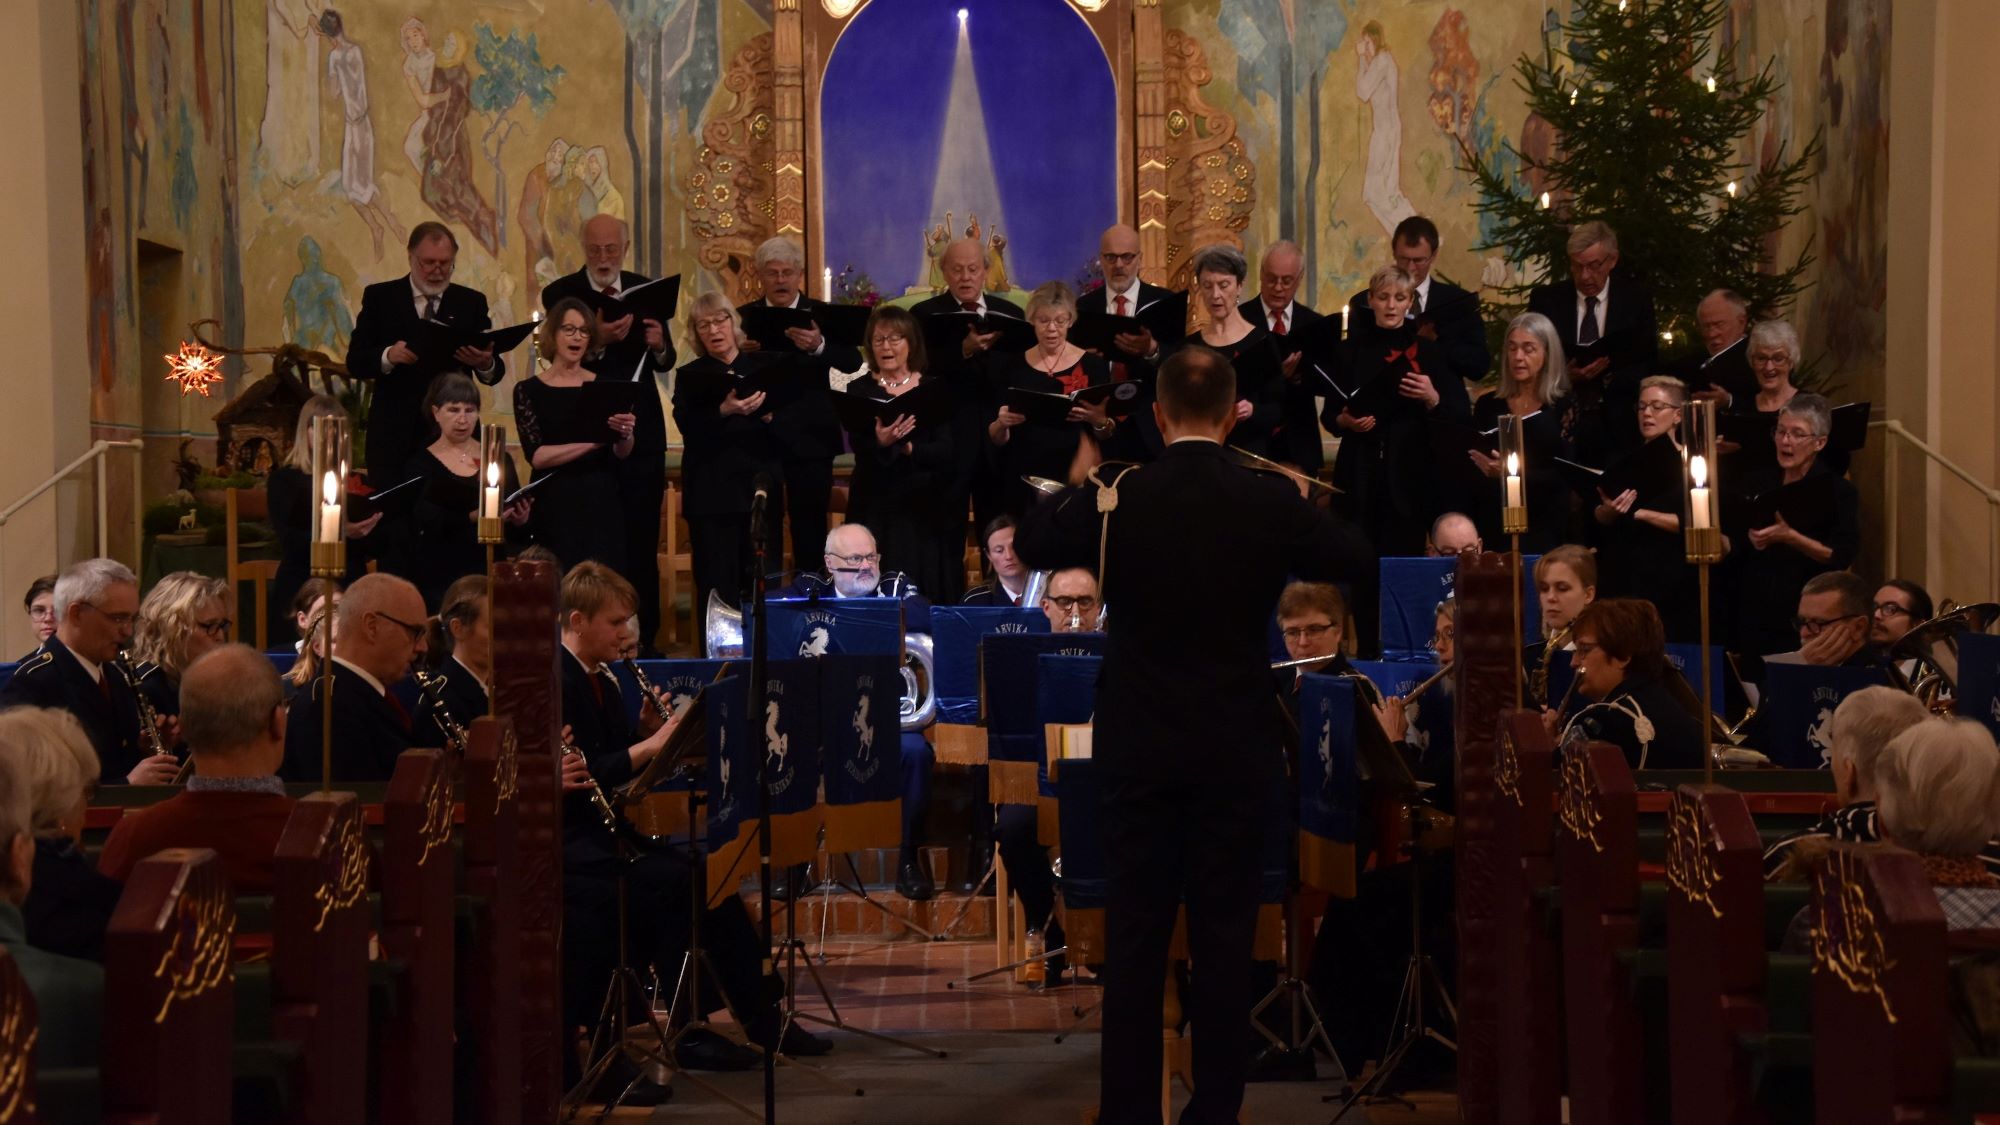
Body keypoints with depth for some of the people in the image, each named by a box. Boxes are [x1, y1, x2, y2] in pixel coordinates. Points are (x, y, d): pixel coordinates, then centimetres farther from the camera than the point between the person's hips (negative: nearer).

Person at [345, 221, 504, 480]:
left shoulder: (471, 302, 9)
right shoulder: (380, 297, 7)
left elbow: (495, 373, 4)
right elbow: (355, 362, 1)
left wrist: (486, 364, -20)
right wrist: (387, 356, -21)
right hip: (395, 432, -1)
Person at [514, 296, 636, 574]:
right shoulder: (529, 390, 1)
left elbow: (622, 453, 2)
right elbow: (537, 456, -11)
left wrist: (624, 435, -21)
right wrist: (593, 441, -20)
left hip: (602, 502, 2)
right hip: (555, 505, -2)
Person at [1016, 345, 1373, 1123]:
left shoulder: (1115, 497, -7)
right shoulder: (1270, 500, -7)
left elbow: (1030, 544, 10)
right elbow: (1360, 561, 8)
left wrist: (1079, 479, 21)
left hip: (1140, 747, 0)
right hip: (1237, 750, 0)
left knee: (1134, 934, 6)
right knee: (1225, 935, 7)